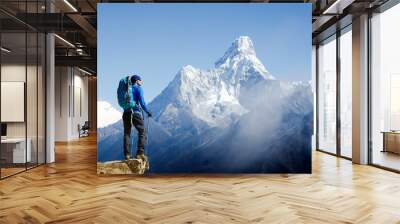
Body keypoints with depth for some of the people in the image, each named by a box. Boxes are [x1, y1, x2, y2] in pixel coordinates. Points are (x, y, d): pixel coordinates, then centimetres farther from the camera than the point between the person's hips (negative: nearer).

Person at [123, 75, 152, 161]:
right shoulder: (138, 88, -1)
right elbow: (142, 102, -11)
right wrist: (147, 112, 0)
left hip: (126, 113, 6)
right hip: (136, 113, -6)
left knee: (127, 134, 12)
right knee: (142, 132, 1)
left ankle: (127, 154, 7)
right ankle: (140, 153, -7)